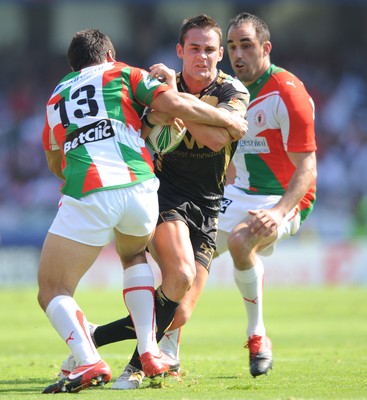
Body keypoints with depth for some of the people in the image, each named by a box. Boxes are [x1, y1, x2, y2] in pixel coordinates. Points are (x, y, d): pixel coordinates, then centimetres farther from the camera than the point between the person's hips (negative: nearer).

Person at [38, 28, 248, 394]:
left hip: (84, 196, -1)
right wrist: (230, 121, 17)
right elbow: (176, 104, 5)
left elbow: (55, 164, 38)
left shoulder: (57, 95, 28)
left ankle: (88, 362, -18)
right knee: (134, 256, 32)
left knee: (52, 291, 9)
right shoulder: (124, 74, 20)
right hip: (138, 185, 1)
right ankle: (150, 353, 16)